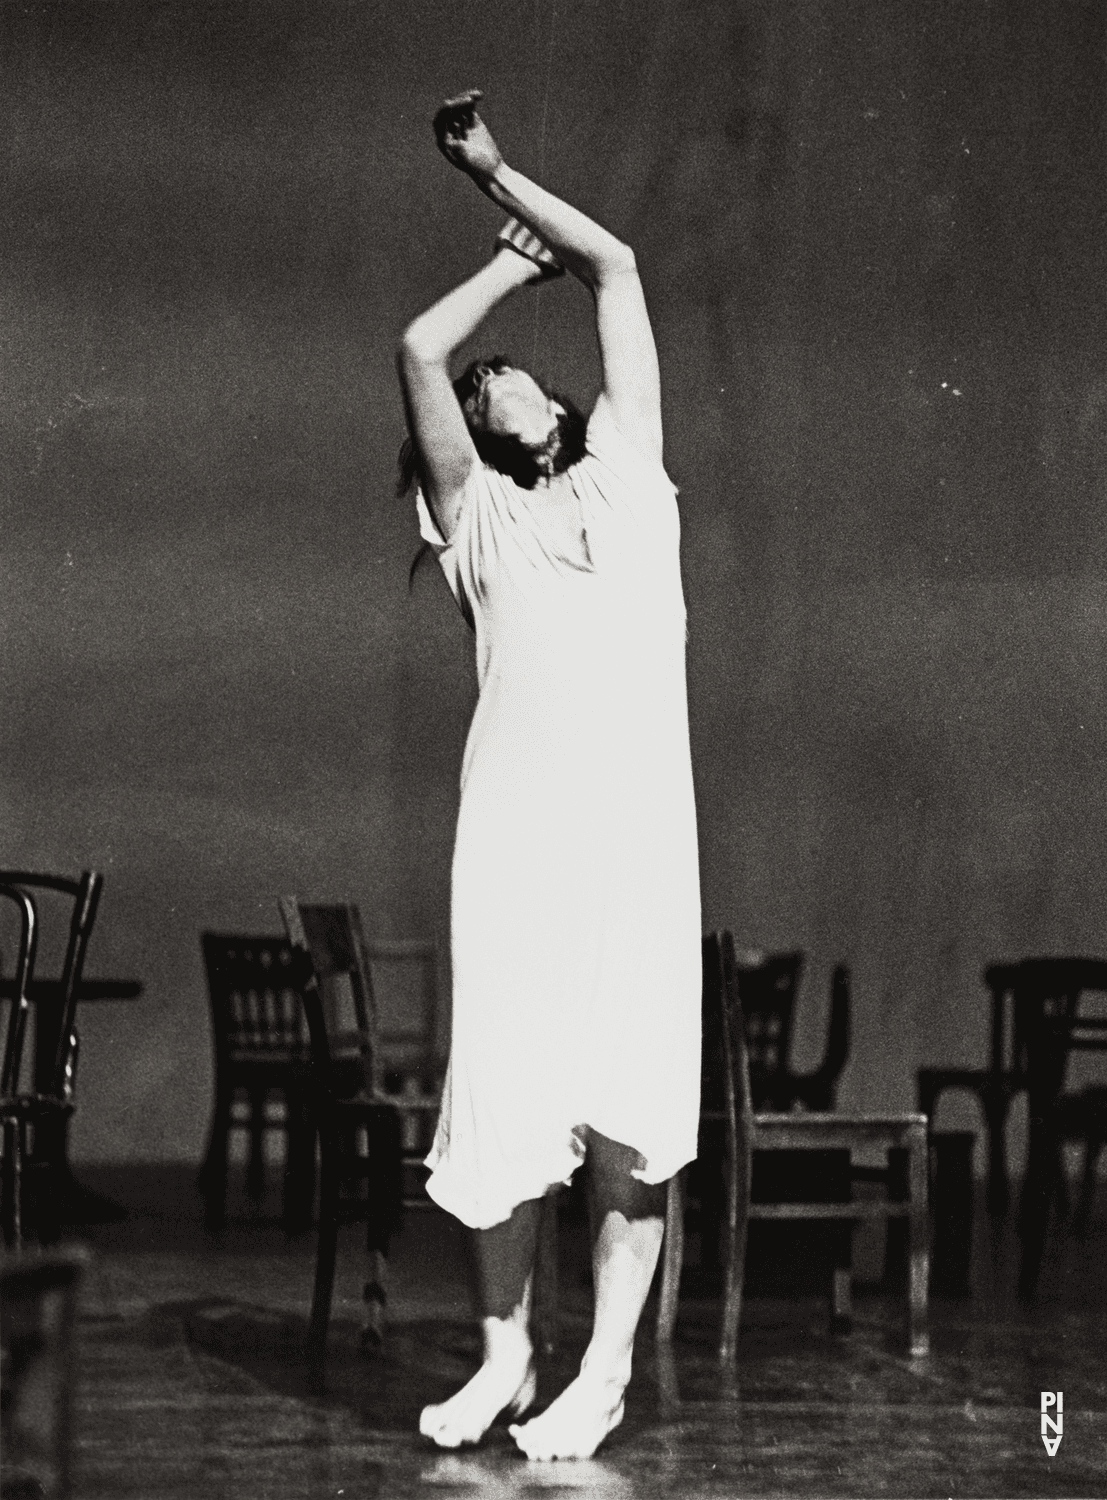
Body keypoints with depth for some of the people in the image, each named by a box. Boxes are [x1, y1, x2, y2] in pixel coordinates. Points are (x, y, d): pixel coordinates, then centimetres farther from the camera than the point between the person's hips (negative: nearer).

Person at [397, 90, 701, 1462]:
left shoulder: (625, 477, 20)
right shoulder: (476, 518, 17)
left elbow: (619, 270, 22)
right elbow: (420, 348, 8)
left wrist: (496, 176, 29)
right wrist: (512, 259, 22)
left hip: (637, 826, 1)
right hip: (514, 829, 0)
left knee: (630, 1103, -2)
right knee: (502, 1099, -1)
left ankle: (605, 1373, 4)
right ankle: (504, 1356, 11)